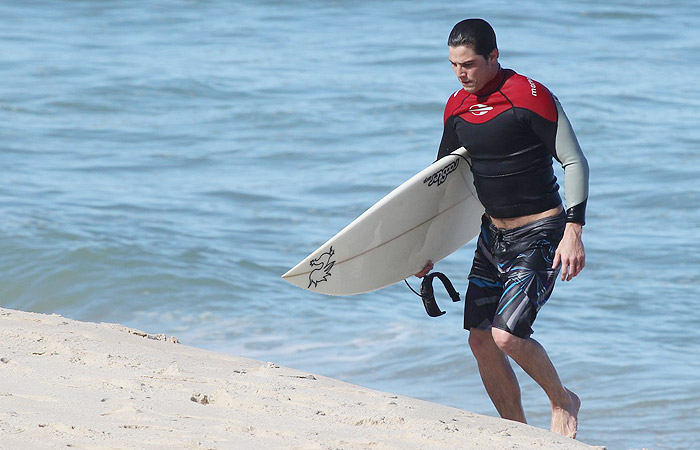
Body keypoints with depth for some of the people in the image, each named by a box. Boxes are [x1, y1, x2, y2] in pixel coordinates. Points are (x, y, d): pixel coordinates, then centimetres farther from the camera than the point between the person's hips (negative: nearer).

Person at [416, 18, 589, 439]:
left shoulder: (530, 96, -17)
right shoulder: (457, 107, 5)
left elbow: (575, 162, -14)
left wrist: (574, 230, -22)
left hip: (540, 233, -7)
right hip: (493, 232, 8)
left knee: (507, 336, -19)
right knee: (482, 342, 5)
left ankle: (563, 401, 8)